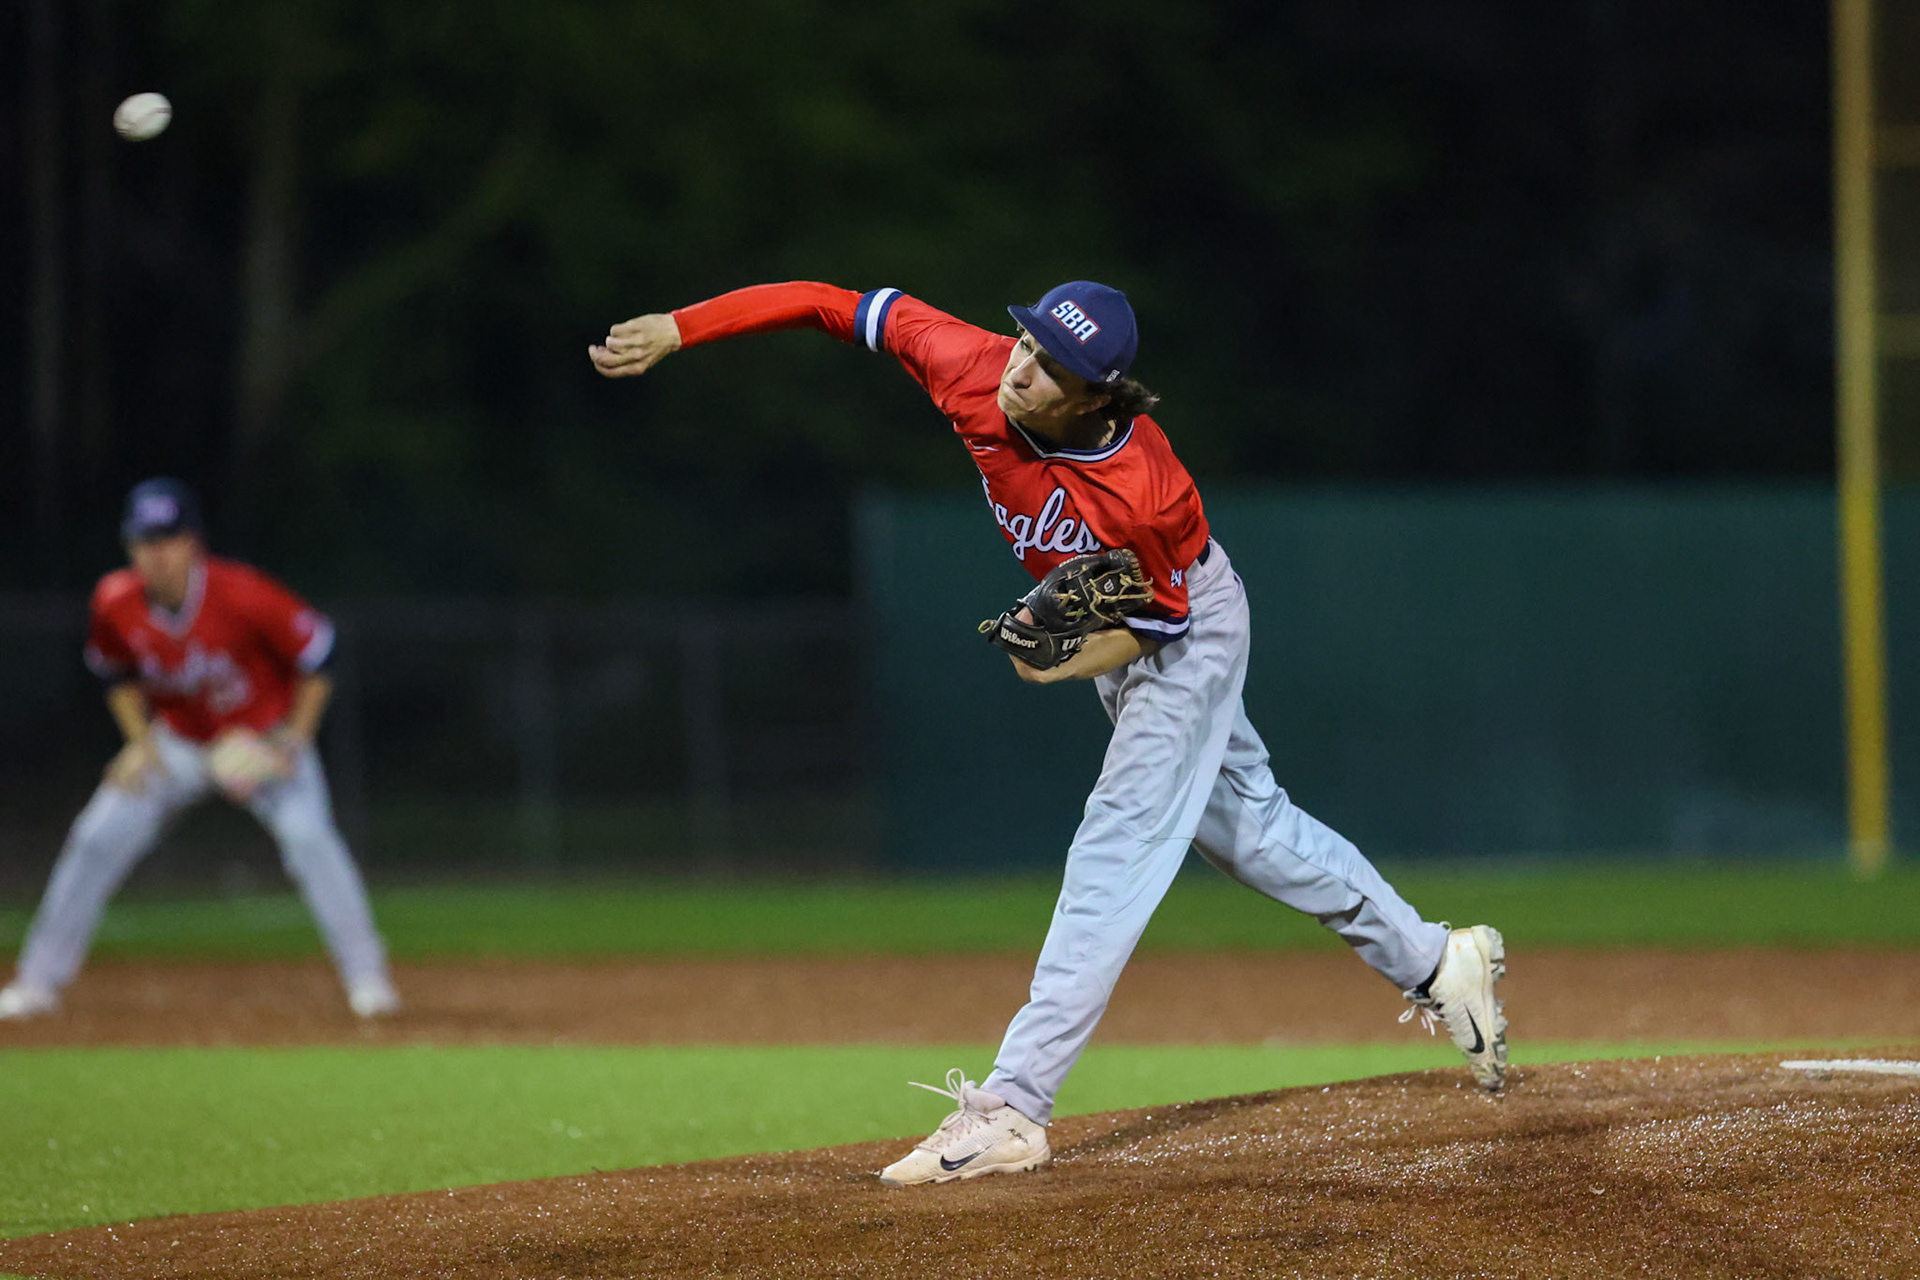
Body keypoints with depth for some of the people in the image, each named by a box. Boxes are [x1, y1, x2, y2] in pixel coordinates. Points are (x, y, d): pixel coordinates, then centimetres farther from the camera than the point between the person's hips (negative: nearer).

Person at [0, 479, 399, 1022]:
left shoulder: (243, 595, -30)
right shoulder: (116, 604, -18)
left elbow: (315, 656, -17)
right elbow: (116, 672, 4)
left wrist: (293, 742, -21)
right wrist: (140, 742, -8)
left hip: (266, 737, -3)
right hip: (175, 743, 3)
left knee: (308, 835, -24)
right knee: (97, 839, -5)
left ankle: (367, 978, -14)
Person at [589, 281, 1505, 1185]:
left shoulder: (1143, 496, -40)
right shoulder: (974, 371, -28)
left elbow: (1160, 619, -21)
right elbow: (837, 306, -22)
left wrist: (1077, 661, -37)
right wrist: (675, 329, -27)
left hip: (1184, 630, -8)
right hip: (1104, 627, 8)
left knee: (1115, 854, -13)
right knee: (1241, 822, 20)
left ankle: (1013, 1107, -16)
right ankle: (1434, 963, 36)